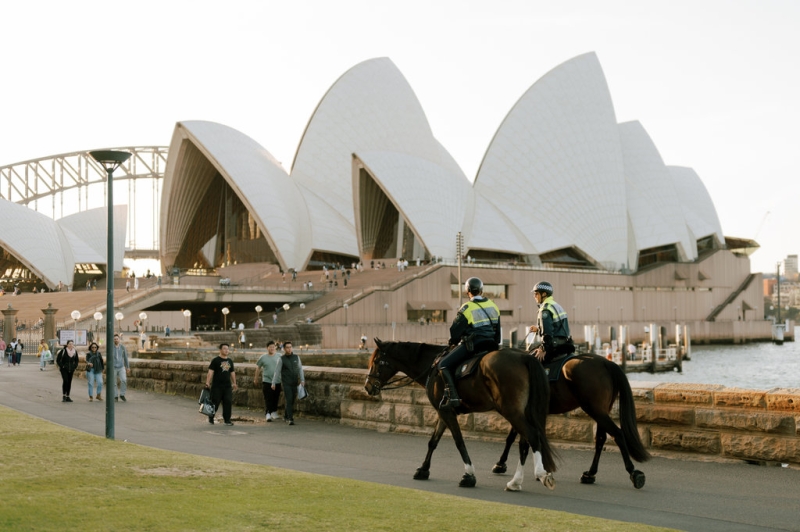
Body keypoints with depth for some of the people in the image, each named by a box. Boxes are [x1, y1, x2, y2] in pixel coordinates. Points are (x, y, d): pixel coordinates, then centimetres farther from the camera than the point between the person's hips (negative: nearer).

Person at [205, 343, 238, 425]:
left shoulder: (230, 361, 15)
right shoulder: (215, 360, -4)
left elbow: (232, 372, 22)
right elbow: (210, 372, -8)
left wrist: (234, 383, 21)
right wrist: (207, 382, -16)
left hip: (227, 386, 5)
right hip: (217, 386, -5)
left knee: (228, 402, -2)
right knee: (215, 403, 1)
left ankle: (227, 419, 5)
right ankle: (211, 418, 20)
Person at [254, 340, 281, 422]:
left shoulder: (279, 357, 4)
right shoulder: (263, 358, 0)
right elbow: (258, 368, 12)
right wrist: (256, 379, 18)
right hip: (267, 381, -2)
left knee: (275, 399, 10)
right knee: (268, 399, -9)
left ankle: (274, 413, 27)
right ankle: (268, 415, -11)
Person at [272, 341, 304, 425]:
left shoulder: (296, 357, 4)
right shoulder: (281, 359, -5)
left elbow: (300, 369, 5)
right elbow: (277, 371, -5)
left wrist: (302, 380, -6)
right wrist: (273, 383, -8)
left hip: (294, 383, 4)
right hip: (286, 383, -4)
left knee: (291, 401, 12)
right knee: (289, 400, -15)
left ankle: (286, 416, 31)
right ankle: (290, 419, -18)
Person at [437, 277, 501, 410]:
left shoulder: (466, 309, -9)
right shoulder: (493, 306, 11)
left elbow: (455, 331, -7)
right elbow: (498, 331, 18)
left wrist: (453, 341, 14)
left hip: (472, 344, -7)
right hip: (490, 345, 7)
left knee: (443, 365, -7)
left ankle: (452, 396, -23)